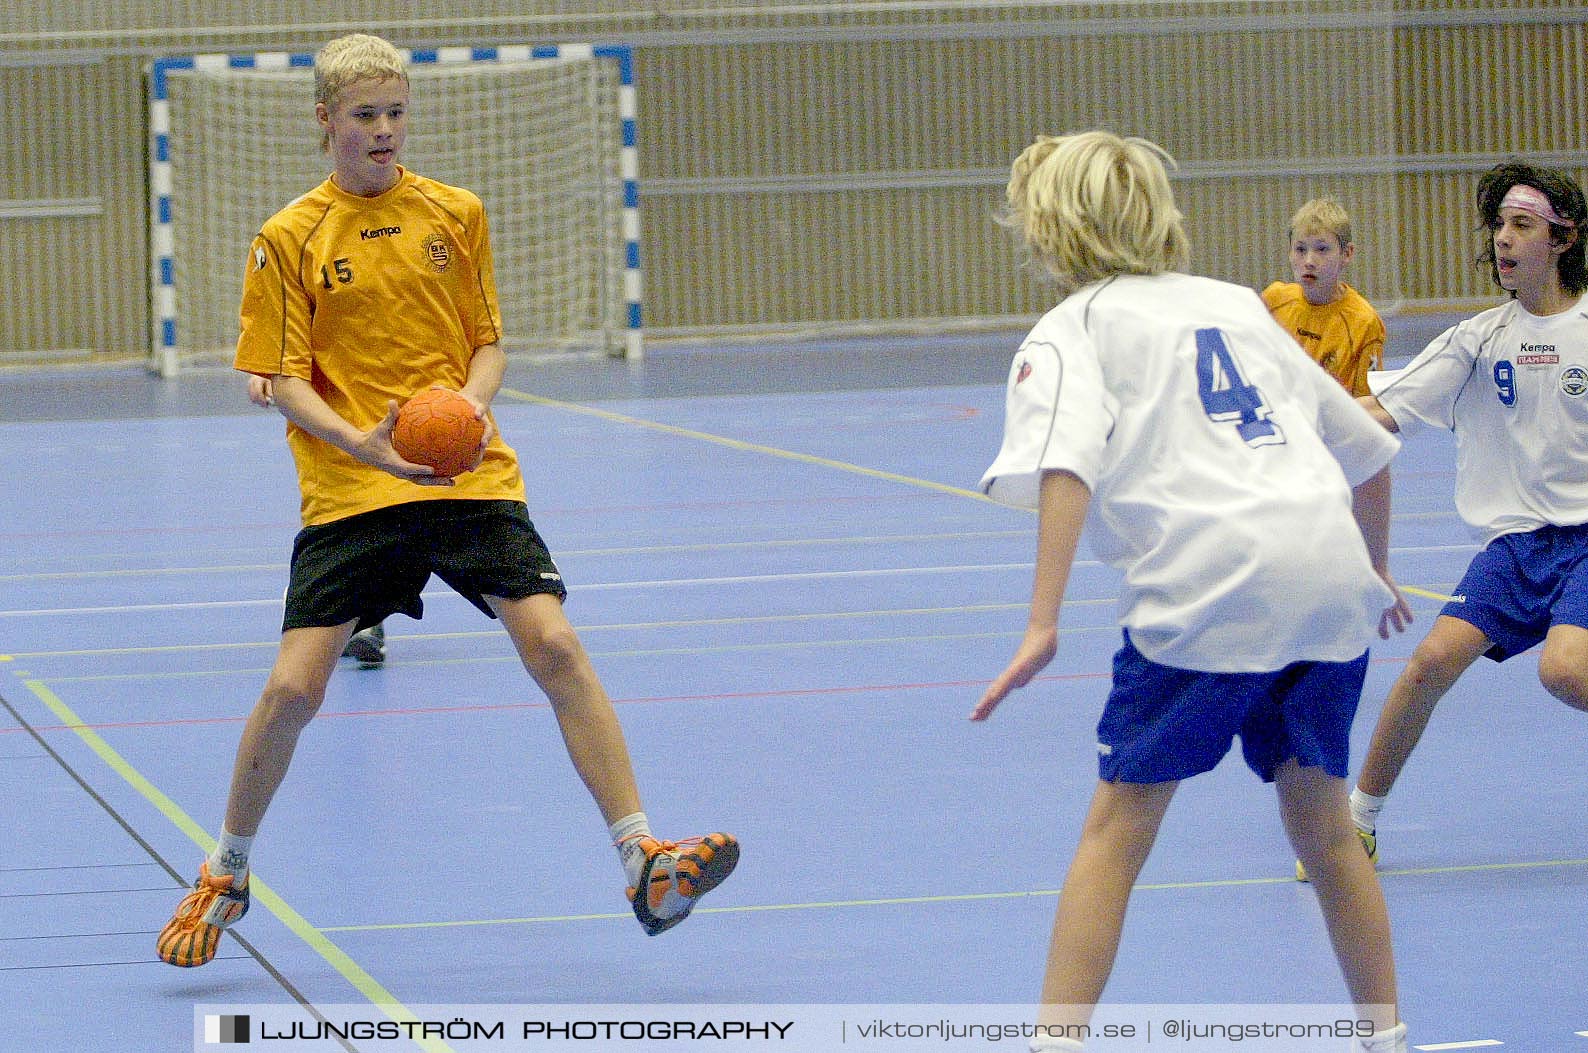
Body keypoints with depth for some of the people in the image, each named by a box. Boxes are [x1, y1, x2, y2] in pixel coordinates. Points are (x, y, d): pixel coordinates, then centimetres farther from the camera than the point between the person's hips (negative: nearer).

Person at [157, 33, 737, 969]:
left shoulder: (456, 214, 8)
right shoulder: (290, 239, 2)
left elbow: (490, 342, 12)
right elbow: (286, 382, 0)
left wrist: (473, 400, -11)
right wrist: (362, 442, -19)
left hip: (471, 476, 1)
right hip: (348, 493, -1)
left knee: (556, 646, -15)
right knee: (294, 687, -7)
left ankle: (644, 864, -12)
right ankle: (226, 879, 16)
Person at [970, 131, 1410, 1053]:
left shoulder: (1072, 329, 8)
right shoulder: (1238, 305, 25)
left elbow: (1067, 465, -13)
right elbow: (1366, 447, 30)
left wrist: (1043, 627, -20)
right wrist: (1377, 572, 45)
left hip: (1206, 587, -5)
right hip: (1331, 573, 5)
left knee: (1118, 827, 3)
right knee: (1319, 817, 19)